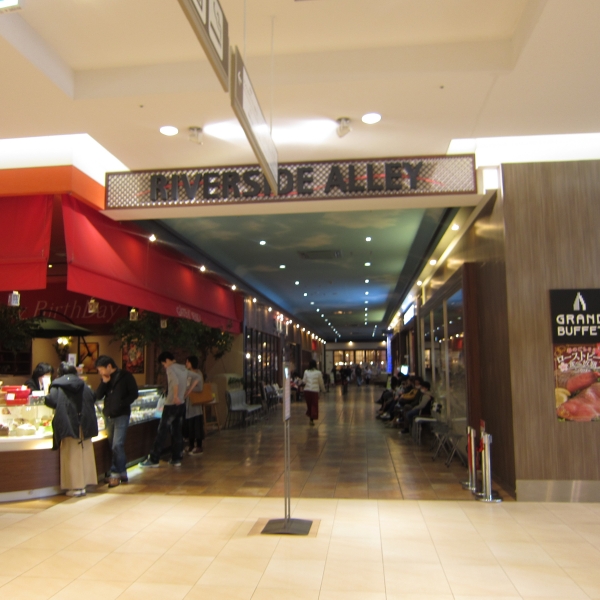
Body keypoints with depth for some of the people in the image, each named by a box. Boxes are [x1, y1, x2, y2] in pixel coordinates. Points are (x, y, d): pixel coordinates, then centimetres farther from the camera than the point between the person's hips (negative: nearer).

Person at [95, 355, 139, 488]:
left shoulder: (125, 376, -5)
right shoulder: (105, 379, 10)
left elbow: (134, 394, -7)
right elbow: (98, 396, 3)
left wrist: (121, 404, -16)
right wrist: (104, 383, -9)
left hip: (121, 415, -6)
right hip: (108, 416, 6)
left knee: (117, 445, -10)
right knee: (113, 446, 11)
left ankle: (115, 474, -2)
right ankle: (121, 473, 21)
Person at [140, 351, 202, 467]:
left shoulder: (170, 368, -10)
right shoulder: (184, 368, 13)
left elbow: (175, 381, -30)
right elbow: (198, 377, 17)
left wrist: (175, 396, -23)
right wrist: (188, 391, 13)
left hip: (171, 404, -7)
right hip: (181, 404, 7)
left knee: (162, 432, -1)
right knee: (177, 432, 11)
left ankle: (153, 459, 3)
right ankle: (176, 459, 14)